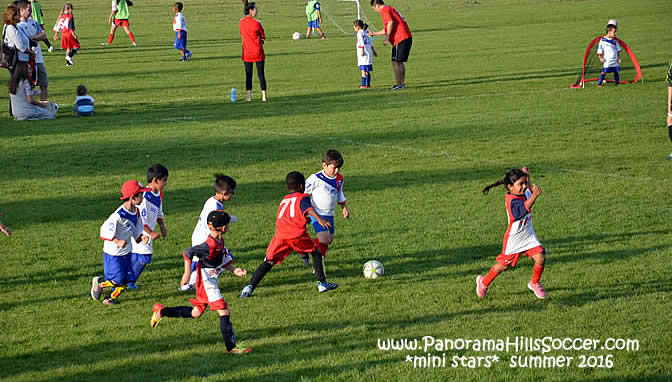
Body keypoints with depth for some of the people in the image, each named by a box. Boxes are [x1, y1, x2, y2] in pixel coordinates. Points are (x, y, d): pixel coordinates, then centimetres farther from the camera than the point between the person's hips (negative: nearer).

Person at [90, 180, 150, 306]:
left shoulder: (136, 212, 0)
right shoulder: (119, 215, -26)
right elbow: (105, 231, -25)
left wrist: (141, 237, -9)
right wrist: (118, 241, -35)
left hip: (126, 252, 8)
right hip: (113, 253, -8)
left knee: (124, 280, 9)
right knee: (118, 279, -6)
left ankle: (111, 297, 27)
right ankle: (99, 283, 17)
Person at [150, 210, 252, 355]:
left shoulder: (220, 241, 5)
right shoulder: (210, 245, -25)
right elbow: (188, 252, -19)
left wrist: (234, 270, 10)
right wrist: (187, 273, -17)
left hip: (211, 282, 10)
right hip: (206, 282, -10)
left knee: (196, 313, 20)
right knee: (224, 312, -9)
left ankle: (161, 311, 28)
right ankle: (231, 347, -5)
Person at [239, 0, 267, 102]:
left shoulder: (241, 22, 0)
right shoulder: (257, 23, -14)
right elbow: (263, 37, -3)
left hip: (247, 52, 3)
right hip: (258, 52, -3)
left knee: (248, 75, 9)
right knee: (261, 74, 4)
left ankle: (249, 97, 8)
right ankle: (264, 96, 6)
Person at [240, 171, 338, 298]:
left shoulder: (284, 199, 30)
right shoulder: (303, 197, 12)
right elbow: (309, 209, -9)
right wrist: (319, 219, -25)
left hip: (280, 235, 4)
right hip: (298, 235, -4)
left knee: (269, 262, 6)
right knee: (316, 252, 18)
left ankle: (250, 286, -7)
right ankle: (322, 283, 14)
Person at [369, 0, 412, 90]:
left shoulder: (384, 10, -4)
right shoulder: (390, 9, 27)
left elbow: (391, 22, -21)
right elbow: (387, 30, 33)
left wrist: (387, 38, -17)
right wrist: (374, 34, 40)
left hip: (400, 39, -10)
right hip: (407, 37, 10)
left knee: (395, 62, -6)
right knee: (400, 62, 15)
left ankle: (399, 84, -8)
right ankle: (402, 83, 17)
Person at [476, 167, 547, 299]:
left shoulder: (525, 193, -3)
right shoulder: (512, 200, -28)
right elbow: (524, 209, -51)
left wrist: (526, 173, 4)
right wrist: (534, 196, -63)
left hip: (528, 235, 6)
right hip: (513, 239, -6)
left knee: (540, 257, -11)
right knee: (504, 265, 9)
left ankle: (535, 283, 15)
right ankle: (484, 282, 34)